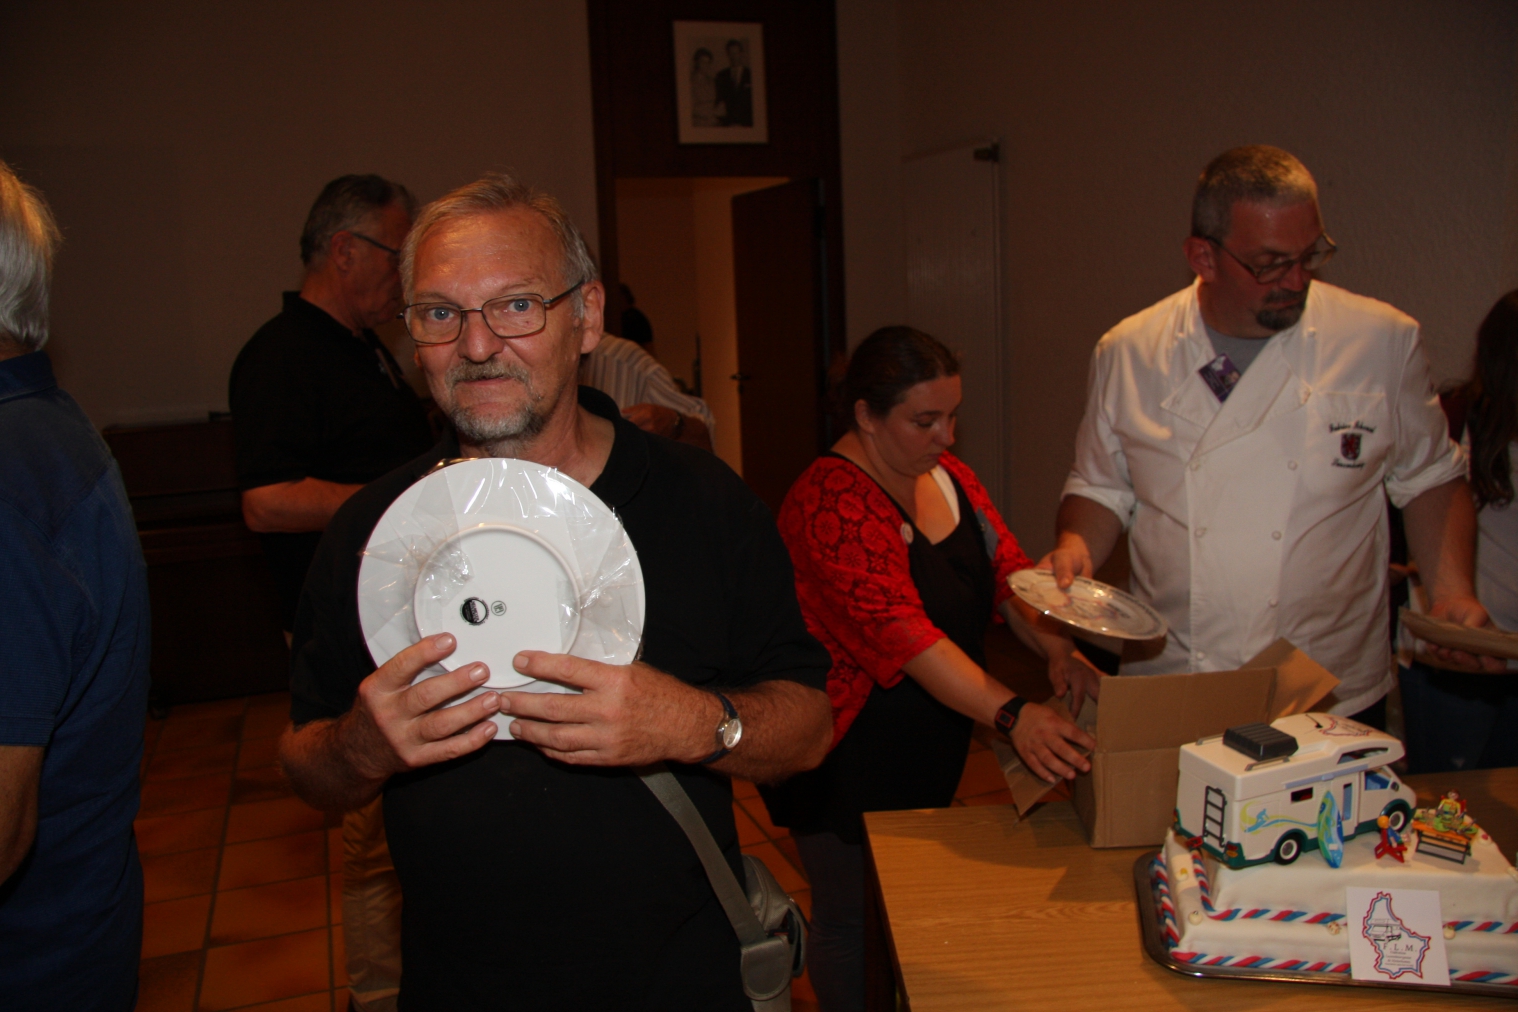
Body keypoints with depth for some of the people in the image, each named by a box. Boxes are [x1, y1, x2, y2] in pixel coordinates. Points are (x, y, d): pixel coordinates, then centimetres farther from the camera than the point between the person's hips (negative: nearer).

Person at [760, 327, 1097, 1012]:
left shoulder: (945, 474, 4)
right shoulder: (831, 505, -25)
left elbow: (1008, 569, 1)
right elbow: (902, 634, -33)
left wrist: (1060, 650, -17)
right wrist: (1011, 715, -40)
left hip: (932, 744, 8)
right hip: (848, 756, -8)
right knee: (854, 921, 10)